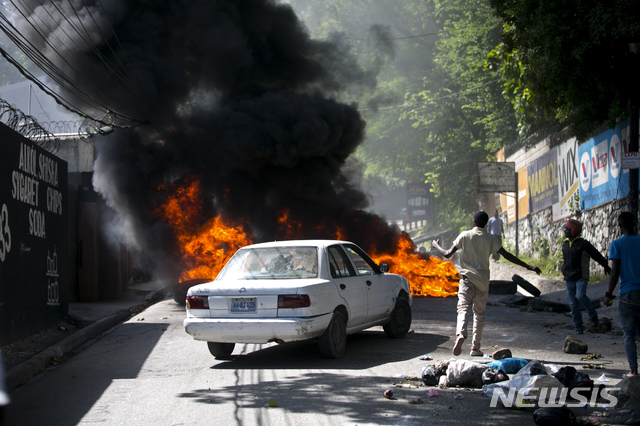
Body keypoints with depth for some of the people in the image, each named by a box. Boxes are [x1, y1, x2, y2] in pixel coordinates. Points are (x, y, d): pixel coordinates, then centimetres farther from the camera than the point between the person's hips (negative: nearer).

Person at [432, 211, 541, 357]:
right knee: (479, 313, 13)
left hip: (467, 278, -1)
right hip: (483, 280, 1)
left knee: (463, 308, -11)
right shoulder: (491, 238, 3)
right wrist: (528, 266, -4)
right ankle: (475, 347, 13)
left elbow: (448, 254, 2)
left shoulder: (464, 235, 2)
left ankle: (460, 334, -40)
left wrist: (436, 245, 22)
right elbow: (506, 255, -6)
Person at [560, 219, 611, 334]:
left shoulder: (583, 244, -9)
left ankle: (592, 315, -3)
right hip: (569, 279, 6)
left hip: (581, 277, -6)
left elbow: (597, 255, 1)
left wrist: (606, 266, 10)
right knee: (573, 304, 3)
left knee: (580, 296, -26)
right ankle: (578, 327, 11)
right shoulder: (565, 244, 11)